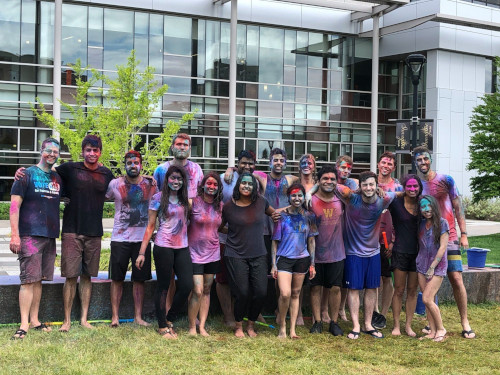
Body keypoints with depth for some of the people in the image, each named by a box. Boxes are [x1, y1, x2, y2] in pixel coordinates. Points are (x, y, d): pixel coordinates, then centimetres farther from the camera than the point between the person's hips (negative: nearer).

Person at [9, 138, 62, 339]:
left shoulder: (57, 178, 14)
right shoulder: (27, 175, -3)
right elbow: (14, 205, -8)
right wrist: (14, 235, -15)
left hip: (50, 236, 6)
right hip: (30, 235, -6)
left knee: (39, 279, 10)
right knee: (29, 280, -8)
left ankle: (34, 320, 16)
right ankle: (24, 324, -7)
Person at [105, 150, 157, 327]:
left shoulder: (150, 185, 4)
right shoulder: (115, 184, -1)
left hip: (142, 238, 2)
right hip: (120, 238, -1)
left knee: (139, 279, 5)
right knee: (117, 279, 2)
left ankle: (138, 316, 14)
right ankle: (115, 316, 10)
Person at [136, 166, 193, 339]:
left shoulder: (186, 199, 11)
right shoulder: (158, 198, -2)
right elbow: (150, 226, -1)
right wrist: (142, 252, -4)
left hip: (182, 247, 5)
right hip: (163, 247, -4)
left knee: (186, 285, -2)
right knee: (163, 286, 3)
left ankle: (170, 320, 19)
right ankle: (162, 327, 16)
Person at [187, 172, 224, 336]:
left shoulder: (220, 205, 6)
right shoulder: (194, 202, -10)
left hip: (212, 253, 5)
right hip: (195, 253, -5)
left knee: (207, 290, 9)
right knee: (198, 291, -9)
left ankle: (202, 326, 16)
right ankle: (192, 327, 6)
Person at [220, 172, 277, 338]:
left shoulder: (260, 202, 3)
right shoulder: (229, 206, -4)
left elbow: (273, 213, 24)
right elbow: (219, 226, 9)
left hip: (259, 255, 3)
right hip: (236, 256, -3)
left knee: (261, 292, -4)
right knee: (242, 293, -5)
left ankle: (251, 325, 21)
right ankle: (238, 326, 21)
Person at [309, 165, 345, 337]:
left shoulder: (340, 200, 2)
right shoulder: (310, 201, -8)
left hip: (336, 253, 2)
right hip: (316, 253, -2)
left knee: (335, 288, 6)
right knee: (316, 287, 6)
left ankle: (334, 322, 16)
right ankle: (317, 322, 16)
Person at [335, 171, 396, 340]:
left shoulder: (383, 201, -10)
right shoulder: (352, 199, -18)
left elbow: (397, 192, 10)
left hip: (373, 251, 3)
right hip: (353, 251, -3)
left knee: (372, 288, 9)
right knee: (354, 288, -2)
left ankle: (368, 325, 20)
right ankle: (356, 326, 5)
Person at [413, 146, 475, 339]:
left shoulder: (446, 180, -1)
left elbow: (458, 207, 1)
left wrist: (464, 234, -4)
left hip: (448, 237, -3)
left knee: (456, 279, -7)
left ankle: (465, 323, 3)